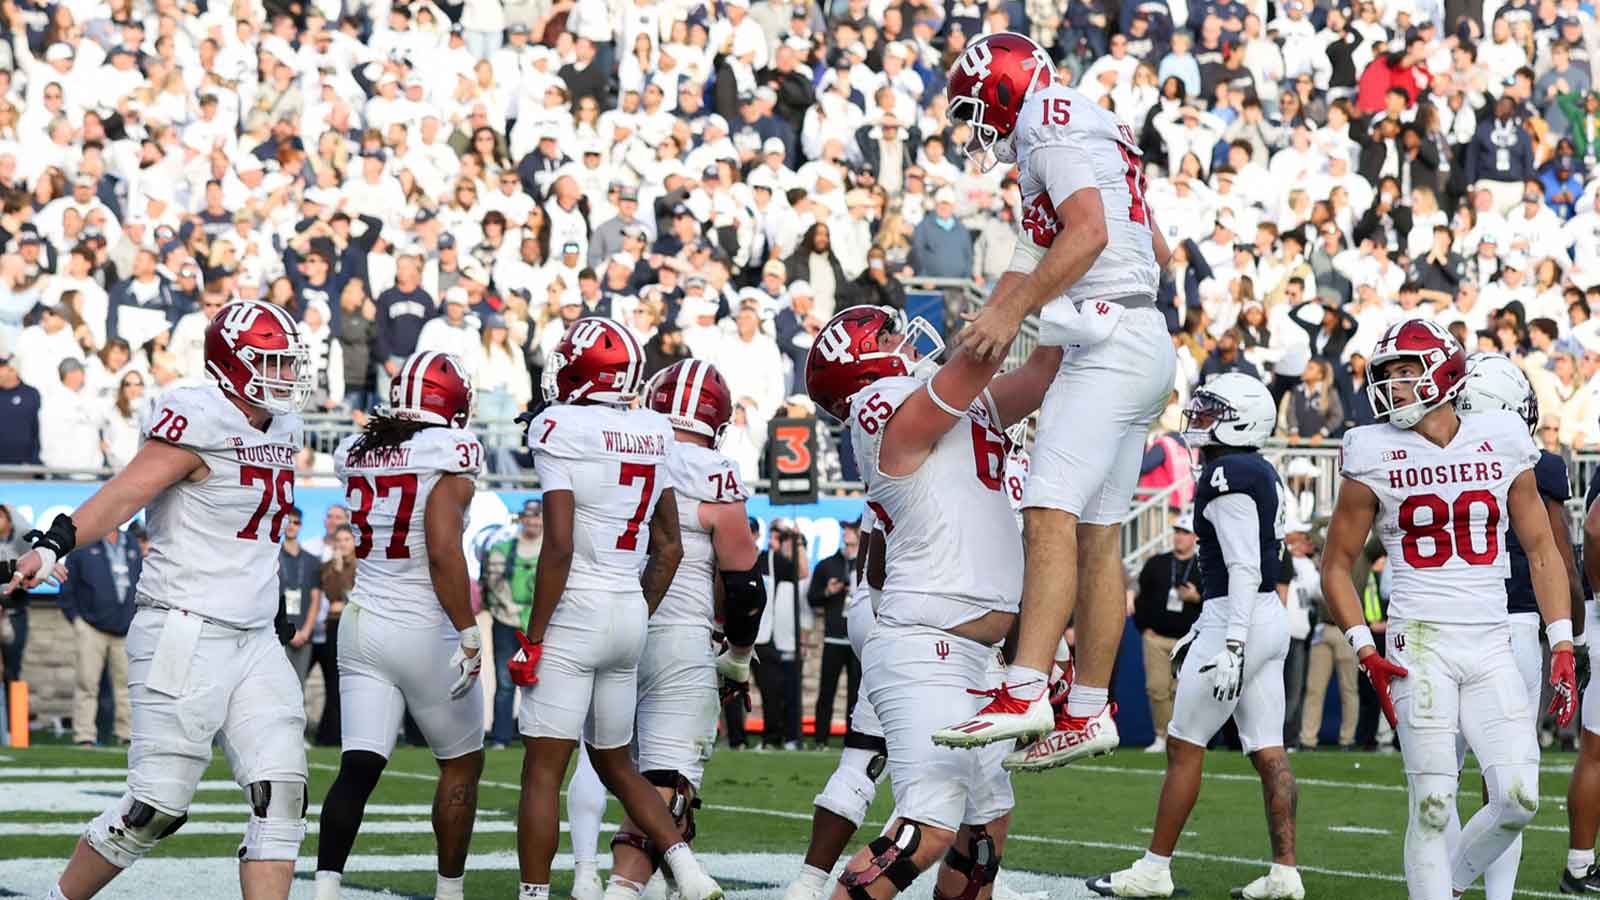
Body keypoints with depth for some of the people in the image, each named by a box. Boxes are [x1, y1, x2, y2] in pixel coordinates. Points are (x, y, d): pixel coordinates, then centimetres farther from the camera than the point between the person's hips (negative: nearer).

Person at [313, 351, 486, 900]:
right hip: (425, 630, -5)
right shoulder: (449, 454, -14)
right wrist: (468, 634, -18)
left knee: (358, 767, 0)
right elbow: (443, 552, -22)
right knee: (462, 765, 14)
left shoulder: (356, 453, 5)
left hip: (362, 626, 5)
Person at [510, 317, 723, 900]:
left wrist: (532, 640, -13)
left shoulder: (560, 430, -12)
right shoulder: (652, 433, 9)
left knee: (543, 769, -2)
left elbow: (559, 545, -18)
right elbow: (669, 549, 14)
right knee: (615, 764, 19)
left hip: (576, 611, -7)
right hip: (631, 613, 7)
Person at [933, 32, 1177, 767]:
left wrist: (1010, 313, -25)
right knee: (1098, 535, 11)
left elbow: (1087, 233, -23)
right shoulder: (1097, 132, 23)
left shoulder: (1053, 131, -8)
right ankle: (1089, 711, 13)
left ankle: (1027, 693, -28)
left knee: (1051, 514, -19)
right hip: (1141, 344, 10)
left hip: (1110, 345, -10)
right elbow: (1156, 251, 29)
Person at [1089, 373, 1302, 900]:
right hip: (1268, 619, 9)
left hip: (1238, 621, -9)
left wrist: (1231, 644, -26)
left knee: (1184, 746, -1)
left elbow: (1243, 569, -21)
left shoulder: (1227, 476, -14)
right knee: (1268, 752, 7)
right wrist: (1202, 631, 27)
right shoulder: (1261, 475, 15)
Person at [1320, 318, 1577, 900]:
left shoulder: (1502, 444, 6)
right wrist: (1365, 652, -5)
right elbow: (1336, 566, 6)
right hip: (1421, 641, -2)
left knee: (1518, 799, -6)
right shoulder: (1376, 457, 1)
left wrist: (1561, 645, 4)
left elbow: (1542, 552, 12)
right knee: (1433, 803, -8)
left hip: (1492, 646, 2)